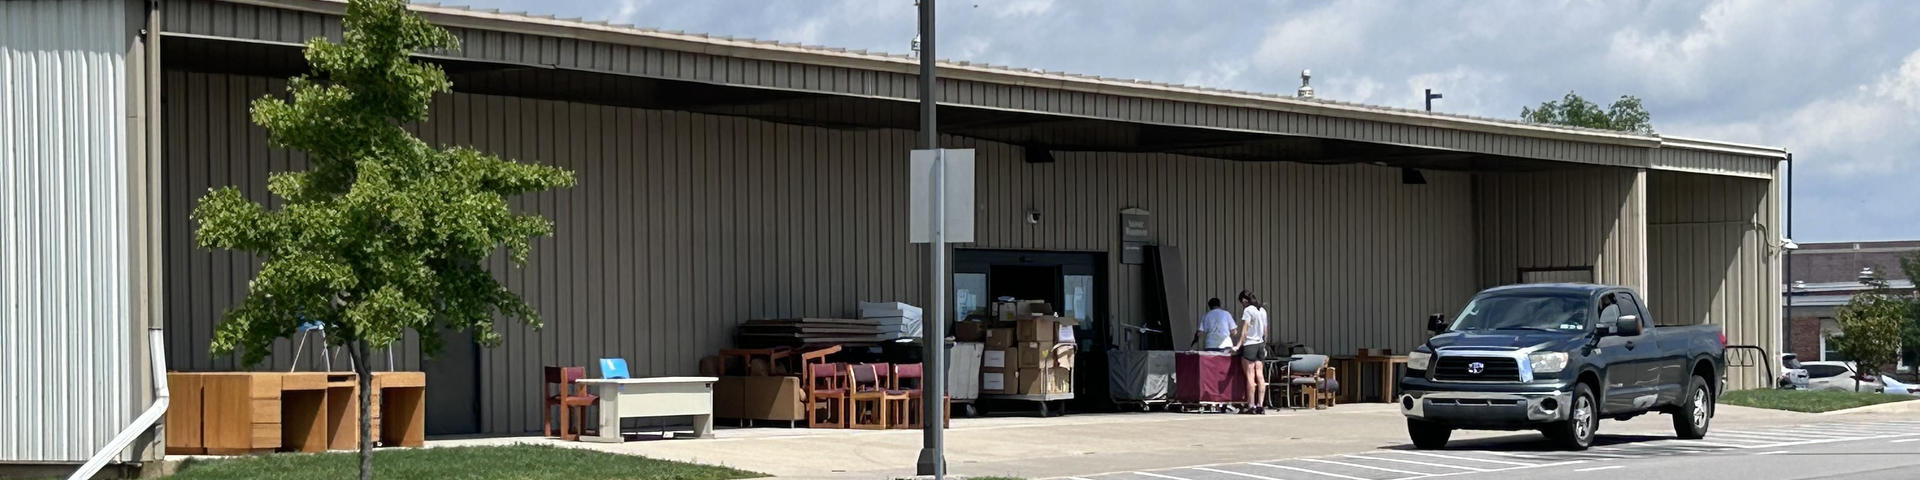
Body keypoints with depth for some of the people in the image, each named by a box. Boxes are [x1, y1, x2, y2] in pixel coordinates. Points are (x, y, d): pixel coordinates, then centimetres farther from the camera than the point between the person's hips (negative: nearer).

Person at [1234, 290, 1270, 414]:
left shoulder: (1247, 310, -9)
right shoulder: (1262, 310, 12)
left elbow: (1244, 330, -14)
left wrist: (1239, 345, -13)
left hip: (1249, 344, -7)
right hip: (1260, 344, 7)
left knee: (1250, 376, -6)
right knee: (1260, 376, 4)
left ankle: (1251, 406, -8)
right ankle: (1260, 405, 2)